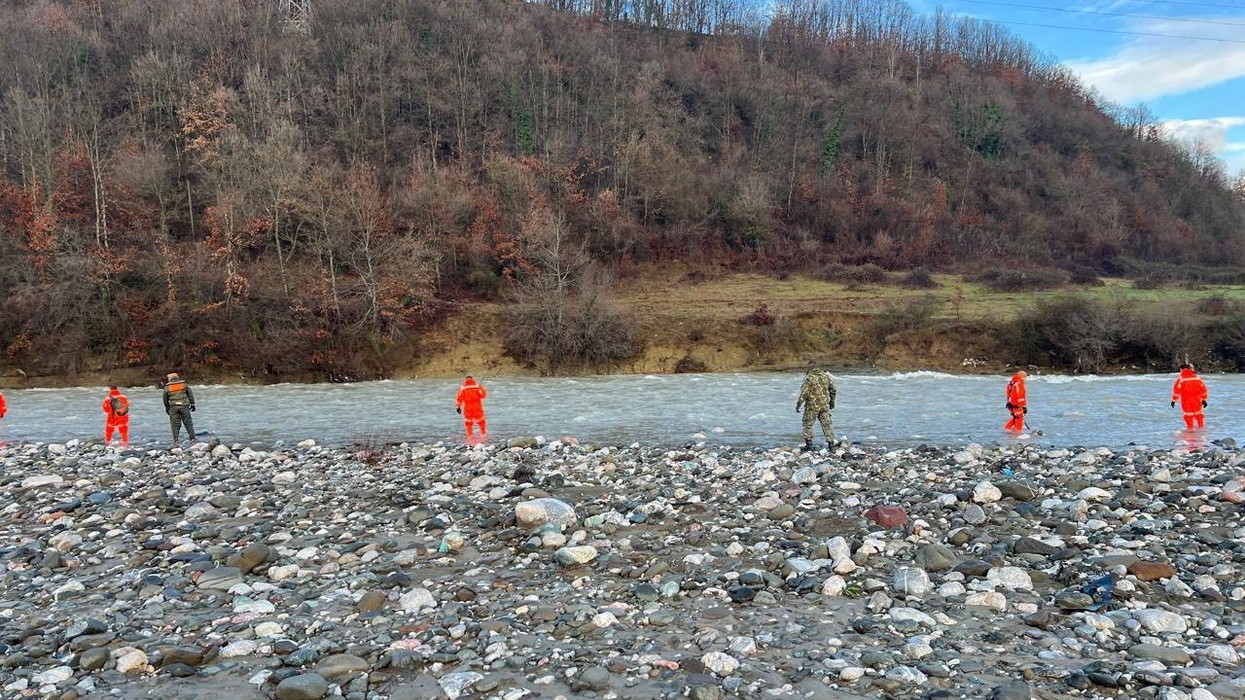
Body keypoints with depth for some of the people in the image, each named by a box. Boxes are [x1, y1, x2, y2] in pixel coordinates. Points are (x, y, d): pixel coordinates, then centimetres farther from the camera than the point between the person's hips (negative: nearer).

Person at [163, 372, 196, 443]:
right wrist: (192, 404, 7)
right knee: (188, 423, 5)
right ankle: (192, 439, 2)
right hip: (184, 406, 0)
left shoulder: (167, 387, 8)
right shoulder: (184, 384, 6)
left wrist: (167, 408, 26)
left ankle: (175, 441, 3)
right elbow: (190, 394, 2)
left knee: (175, 425, 5)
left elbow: (165, 399, 14)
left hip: (173, 407, 0)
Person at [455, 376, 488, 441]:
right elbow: (484, 395, -3)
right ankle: (483, 433, 21)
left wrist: (457, 407, 3)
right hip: (477, 406, 0)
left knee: (468, 421, 13)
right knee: (480, 420, 14)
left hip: (467, 407, 0)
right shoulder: (478, 386, -3)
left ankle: (469, 435, 13)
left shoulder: (462, 388, -3)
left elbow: (459, 398, -4)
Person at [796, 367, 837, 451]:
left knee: (808, 424, 9)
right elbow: (833, 390, 13)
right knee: (827, 424, 9)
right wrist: (832, 402, 26)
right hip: (824, 406, 4)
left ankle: (808, 443, 3)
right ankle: (831, 444, 8)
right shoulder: (826, 376, 7)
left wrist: (798, 404, -7)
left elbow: (804, 393, -14)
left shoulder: (809, 377, -8)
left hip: (812, 406, -4)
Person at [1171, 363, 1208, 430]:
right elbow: (1203, 388, 7)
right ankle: (1201, 426, 26)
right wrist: (1204, 399, 14)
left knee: (1188, 415, 8)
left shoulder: (1180, 378, -9)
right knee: (1198, 413, 19)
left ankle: (1190, 429, 11)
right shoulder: (1197, 377, 4)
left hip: (1186, 400, -3)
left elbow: (1176, 389, -12)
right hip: (1197, 399, 3)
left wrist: (1174, 400, -6)